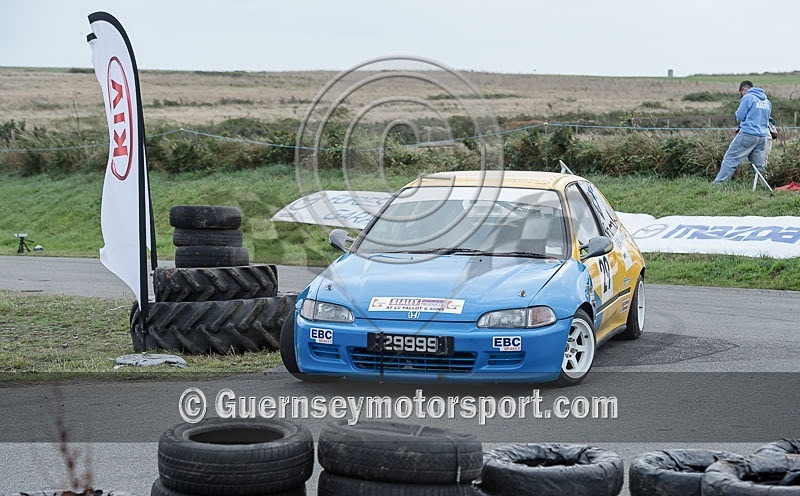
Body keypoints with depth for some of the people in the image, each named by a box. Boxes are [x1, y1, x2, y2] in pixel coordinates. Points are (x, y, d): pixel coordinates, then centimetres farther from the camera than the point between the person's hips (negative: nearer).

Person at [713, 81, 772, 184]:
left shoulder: (748, 97, -5)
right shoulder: (766, 100, 16)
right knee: (758, 165, 9)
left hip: (748, 134, -6)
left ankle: (718, 183, -10)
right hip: (762, 136, 6)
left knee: (731, 158, -5)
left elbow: (739, 116, -7)